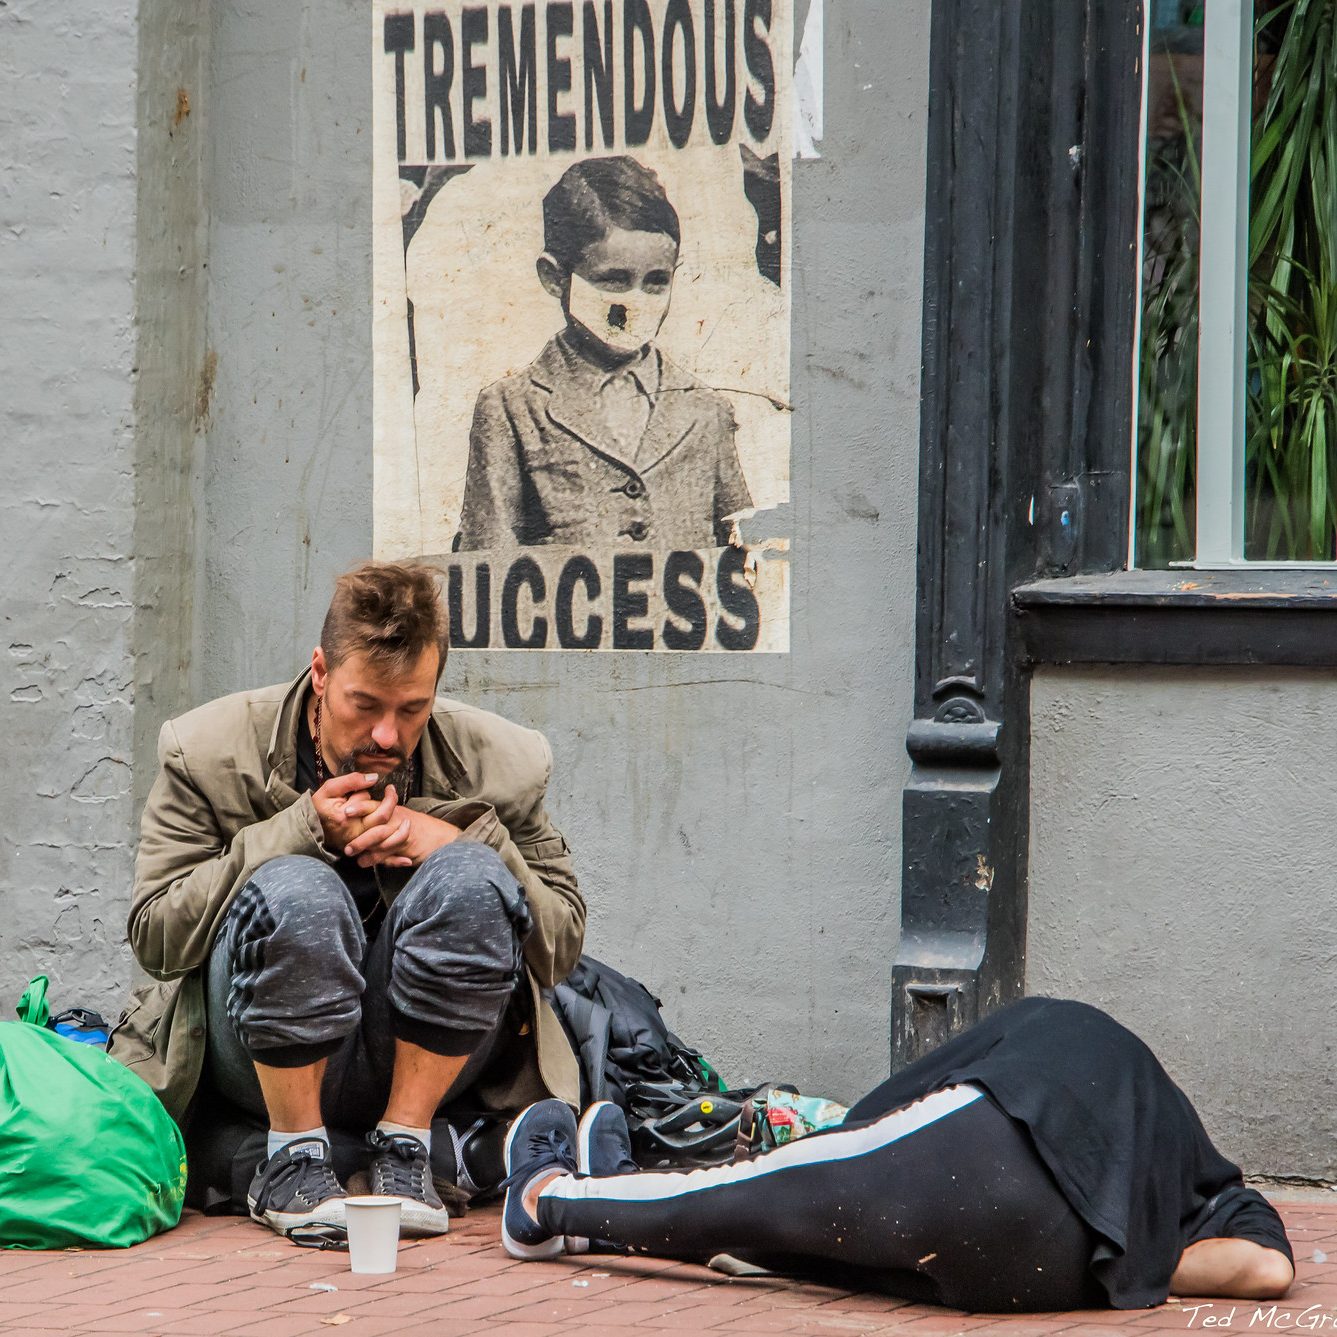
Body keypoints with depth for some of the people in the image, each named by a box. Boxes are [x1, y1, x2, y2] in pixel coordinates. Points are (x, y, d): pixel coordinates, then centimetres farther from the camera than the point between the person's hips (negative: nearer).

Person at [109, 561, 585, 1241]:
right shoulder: (211, 753, -3)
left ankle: (403, 1151, -15)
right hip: (265, 1065, -2)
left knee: (469, 878, -25)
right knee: (295, 889, -32)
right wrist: (303, 830, -15)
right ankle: (292, 1161, -16)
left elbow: (561, 942, 5)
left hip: (423, 1057, 2)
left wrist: (455, 843, -13)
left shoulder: (496, 764, 2)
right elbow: (154, 936, -6)